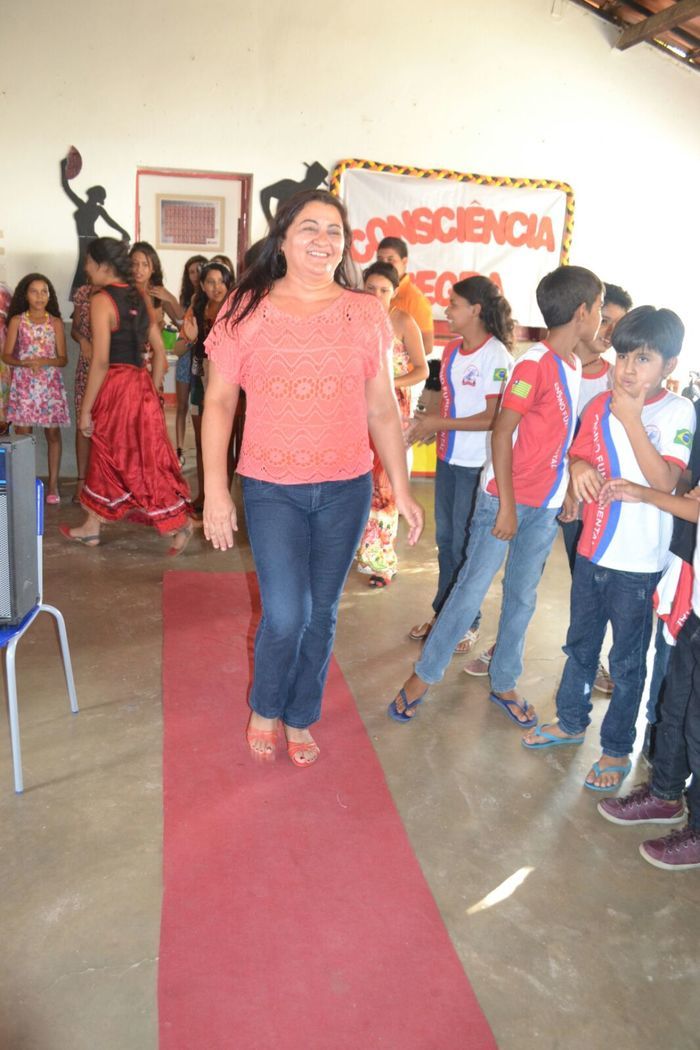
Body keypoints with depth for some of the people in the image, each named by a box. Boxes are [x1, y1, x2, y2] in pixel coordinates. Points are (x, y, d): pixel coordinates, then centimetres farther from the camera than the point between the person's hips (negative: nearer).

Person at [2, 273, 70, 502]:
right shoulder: (17, 321, 2)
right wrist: (25, 363, -18)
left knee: (53, 433, 2)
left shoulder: (55, 322, 3)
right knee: (22, 435, 1)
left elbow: (63, 359, 2)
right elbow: (6, 355, 0)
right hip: (23, 384, 0)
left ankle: (53, 484, 9)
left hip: (50, 385, 0)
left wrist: (44, 362, -17)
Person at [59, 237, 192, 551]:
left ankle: (179, 523, 6)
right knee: (104, 456, 18)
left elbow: (100, 361, -16)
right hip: (140, 384, 8)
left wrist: (85, 409, -11)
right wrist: (152, 392, 19)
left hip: (115, 385, -8)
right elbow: (159, 352, 11)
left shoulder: (102, 300, -12)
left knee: (135, 463, 2)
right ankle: (91, 528, 29)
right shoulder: (139, 298, 11)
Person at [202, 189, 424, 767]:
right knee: (287, 614, -7)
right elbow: (219, 402, 0)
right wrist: (215, 488, -5)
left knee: (322, 613, 11)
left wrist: (402, 488, 6)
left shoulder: (366, 313, 4)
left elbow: (384, 409, 8)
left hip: (347, 488, 2)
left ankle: (300, 718, 34)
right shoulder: (247, 309, -1)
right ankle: (265, 709, 25)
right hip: (272, 488, -2)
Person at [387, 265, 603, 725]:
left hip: (546, 505, 7)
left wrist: (570, 489, 11)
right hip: (507, 496, -7)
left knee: (523, 595, 14)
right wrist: (507, 504, -17)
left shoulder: (574, 367, 9)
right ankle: (424, 675, 13)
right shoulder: (535, 363, -15)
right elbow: (502, 432, -17)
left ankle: (504, 683, 27)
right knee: (473, 588, -1)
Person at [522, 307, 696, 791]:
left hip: (639, 563, -5)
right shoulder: (601, 405, 2)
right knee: (580, 645, 21)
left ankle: (616, 750, 28)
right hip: (593, 550, 5)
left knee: (627, 661, 10)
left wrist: (630, 419, -24)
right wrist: (580, 468, -12)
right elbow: (579, 455, 11)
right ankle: (571, 722, 41)